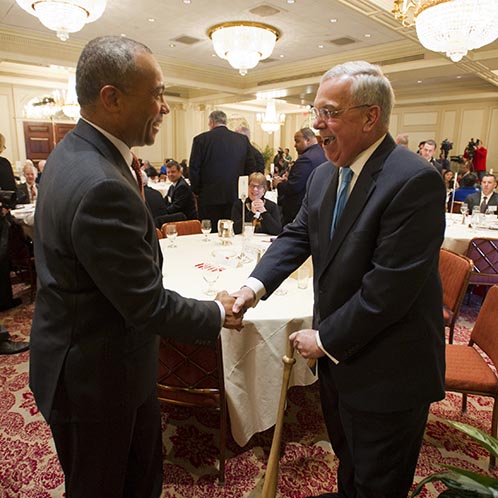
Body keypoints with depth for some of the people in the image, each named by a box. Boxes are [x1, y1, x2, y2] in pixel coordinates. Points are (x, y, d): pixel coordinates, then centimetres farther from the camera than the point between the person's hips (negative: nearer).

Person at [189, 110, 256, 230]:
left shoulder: (201, 139, -2)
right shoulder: (243, 139, 6)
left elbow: (193, 169, -3)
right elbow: (251, 169, 6)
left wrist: (197, 191, 9)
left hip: (209, 198, -2)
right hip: (236, 197, 3)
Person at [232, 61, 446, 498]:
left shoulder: (415, 181, -25)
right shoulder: (324, 176, 2)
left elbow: (390, 286, -28)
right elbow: (297, 235, 3)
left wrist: (325, 339, -19)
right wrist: (257, 283, -14)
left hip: (387, 373, -7)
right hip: (338, 357, 8)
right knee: (348, 459, 32)